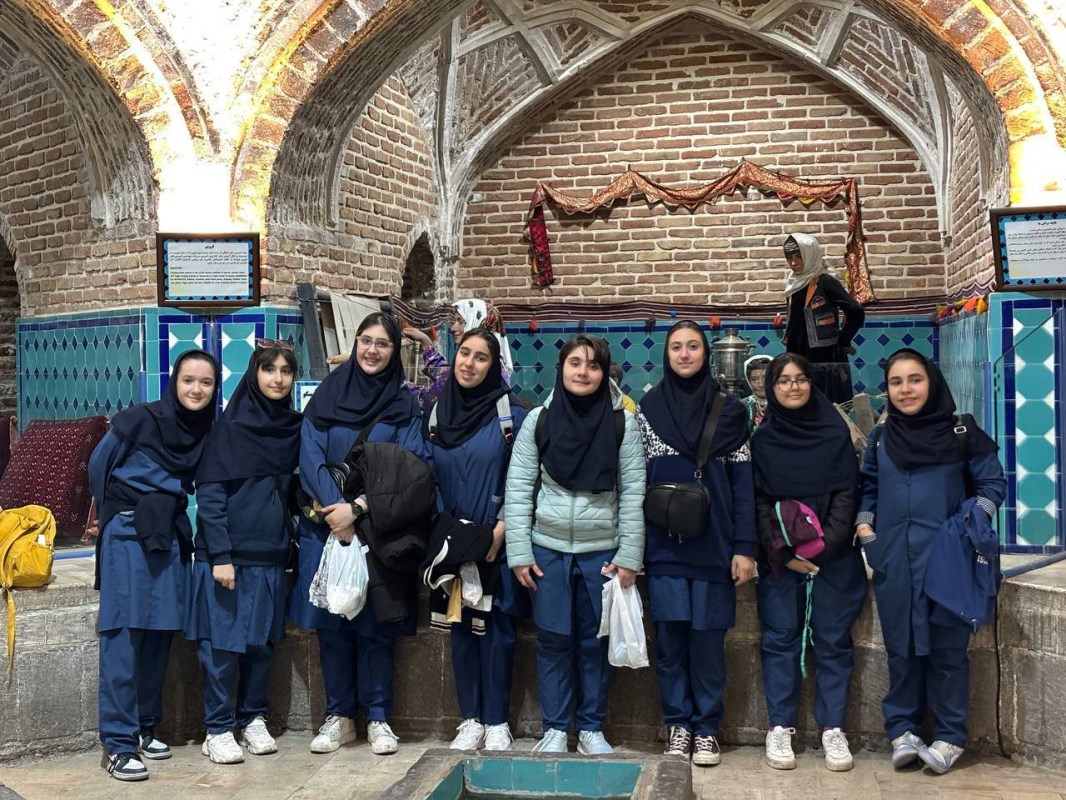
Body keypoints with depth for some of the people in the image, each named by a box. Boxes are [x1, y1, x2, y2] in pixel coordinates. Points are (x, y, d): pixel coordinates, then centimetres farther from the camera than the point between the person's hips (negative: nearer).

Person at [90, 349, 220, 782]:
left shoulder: (207, 432, 6)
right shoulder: (139, 419, -7)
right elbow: (98, 468, 4)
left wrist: (167, 514, 10)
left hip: (171, 537, 5)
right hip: (128, 536, -5)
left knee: (159, 636, 8)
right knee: (123, 637, -7)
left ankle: (144, 728, 20)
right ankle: (118, 743, -5)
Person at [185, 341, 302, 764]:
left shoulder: (294, 428, 8)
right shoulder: (230, 426, -7)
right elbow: (208, 494, -10)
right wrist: (220, 555, -15)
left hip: (270, 554, 5)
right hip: (227, 553, -5)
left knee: (262, 640, 10)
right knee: (223, 641, 0)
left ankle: (253, 719, 24)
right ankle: (218, 730, 11)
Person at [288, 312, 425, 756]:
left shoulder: (404, 405, 4)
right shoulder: (326, 396, 6)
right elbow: (311, 460, -1)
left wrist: (359, 509, -15)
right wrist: (338, 510, -13)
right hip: (327, 529, 1)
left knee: (376, 625, 1)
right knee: (331, 623, 4)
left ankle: (378, 718, 13)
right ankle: (338, 716, 16)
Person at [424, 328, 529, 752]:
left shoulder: (510, 416, -3)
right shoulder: (436, 414, 7)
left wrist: (499, 531, -15)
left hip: (494, 545, -3)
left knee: (495, 629, 0)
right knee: (461, 628, 8)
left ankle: (497, 723, 10)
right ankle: (471, 720, 17)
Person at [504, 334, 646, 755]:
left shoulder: (623, 423, -2)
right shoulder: (538, 420, 0)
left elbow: (633, 493, -2)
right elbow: (518, 489, 0)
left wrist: (629, 556, -6)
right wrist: (519, 553, -4)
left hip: (602, 551, 0)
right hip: (548, 550, 1)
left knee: (595, 641, 8)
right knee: (553, 640, 6)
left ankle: (591, 728, 22)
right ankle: (554, 728, 19)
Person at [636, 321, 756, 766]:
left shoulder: (729, 410, 4)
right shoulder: (648, 408, 6)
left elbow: (741, 482, 2)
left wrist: (744, 548, -5)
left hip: (713, 545, 0)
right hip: (664, 546, 1)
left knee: (708, 638, 2)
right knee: (670, 637, 3)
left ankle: (706, 728, 15)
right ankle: (678, 724, 17)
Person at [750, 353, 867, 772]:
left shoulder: (836, 434, 5)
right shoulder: (762, 439, 5)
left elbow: (846, 495, 1)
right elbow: (758, 501, 0)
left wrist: (823, 548, -11)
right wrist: (785, 554, -10)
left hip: (833, 557, 0)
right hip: (779, 560, 0)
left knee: (832, 640, 2)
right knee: (780, 639, 1)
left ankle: (833, 729, 9)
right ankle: (780, 728, 6)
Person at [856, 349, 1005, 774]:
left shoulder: (961, 431, 0)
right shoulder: (880, 437, 10)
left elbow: (993, 483, 2)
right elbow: (868, 488, 17)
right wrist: (864, 525, 2)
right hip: (894, 560, 3)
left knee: (947, 647, 2)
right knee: (901, 647, 7)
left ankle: (950, 737, 13)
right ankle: (902, 731, 17)